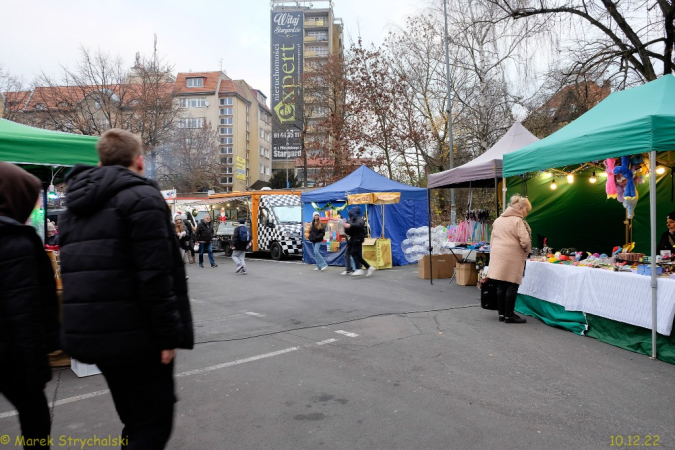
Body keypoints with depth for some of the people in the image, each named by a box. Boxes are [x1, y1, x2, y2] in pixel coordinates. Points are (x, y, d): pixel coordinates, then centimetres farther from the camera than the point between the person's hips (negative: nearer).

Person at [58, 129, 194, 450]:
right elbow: (155, 275, -19)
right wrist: (169, 334, -15)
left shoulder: (75, 205, 17)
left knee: (134, 420, 21)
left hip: (89, 332, 9)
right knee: (154, 423, 2)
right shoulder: (140, 196, -10)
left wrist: (84, 326, 21)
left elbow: (74, 273, 18)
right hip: (136, 333, -8)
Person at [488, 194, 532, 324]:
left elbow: (492, 239, 17)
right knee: (512, 286, 0)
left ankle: (501, 313, 16)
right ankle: (509, 315, 5)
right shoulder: (518, 221, -8)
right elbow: (525, 240, -15)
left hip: (498, 256, 7)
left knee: (501, 286, 10)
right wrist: (527, 251, 3)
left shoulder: (498, 220, 16)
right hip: (512, 257, -7)